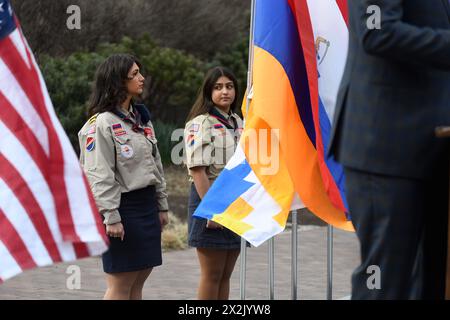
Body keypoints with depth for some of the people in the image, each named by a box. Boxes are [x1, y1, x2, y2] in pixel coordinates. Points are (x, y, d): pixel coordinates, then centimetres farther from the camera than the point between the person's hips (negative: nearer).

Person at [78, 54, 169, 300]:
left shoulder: (141, 118, 14)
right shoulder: (103, 123, -12)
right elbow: (99, 175, -16)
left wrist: (162, 205, 17)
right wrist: (111, 217, -19)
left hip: (147, 205, 8)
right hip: (123, 205, -8)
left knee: (138, 283, 9)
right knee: (120, 286, -5)